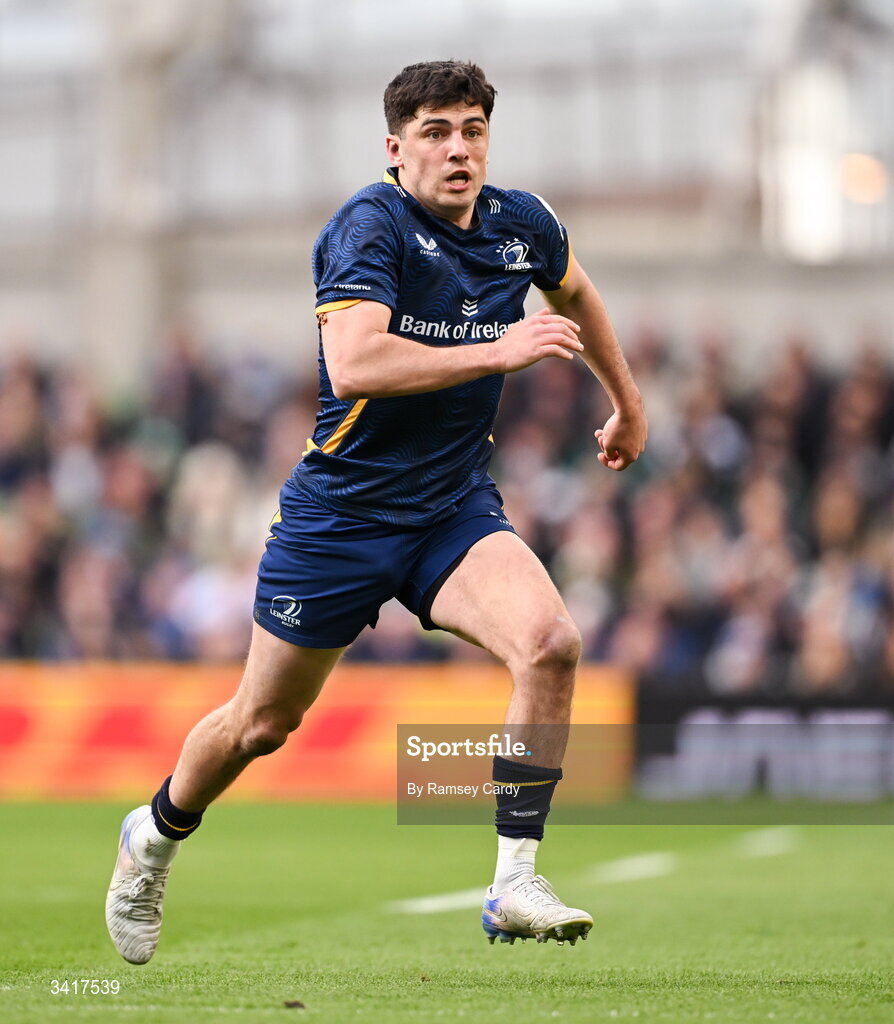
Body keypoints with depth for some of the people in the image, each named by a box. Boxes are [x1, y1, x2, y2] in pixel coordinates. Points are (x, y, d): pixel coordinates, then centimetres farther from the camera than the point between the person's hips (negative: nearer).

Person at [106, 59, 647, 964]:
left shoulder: (521, 225, 1)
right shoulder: (372, 224, -18)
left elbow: (575, 293, 26)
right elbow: (354, 364, -33)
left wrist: (627, 403, 32)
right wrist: (497, 352, -34)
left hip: (456, 511, 4)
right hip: (343, 511, -4)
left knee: (550, 643, -24)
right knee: (261, 723, 10)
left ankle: (513, 886, -19)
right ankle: (155, 836, 40)